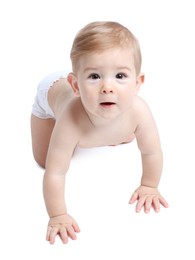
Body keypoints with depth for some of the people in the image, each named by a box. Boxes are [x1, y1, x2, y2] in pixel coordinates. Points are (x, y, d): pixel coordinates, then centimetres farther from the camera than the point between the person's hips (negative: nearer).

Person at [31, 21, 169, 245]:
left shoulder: (138, 111, -43)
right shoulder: (71, 122, -50)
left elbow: (151, 152, -23)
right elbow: (54, 173, -39)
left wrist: (149, 187, -11)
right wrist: (58, 216, -30)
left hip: (88, 98, 3)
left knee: (126, 139, 20)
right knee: (43, 159, 8)